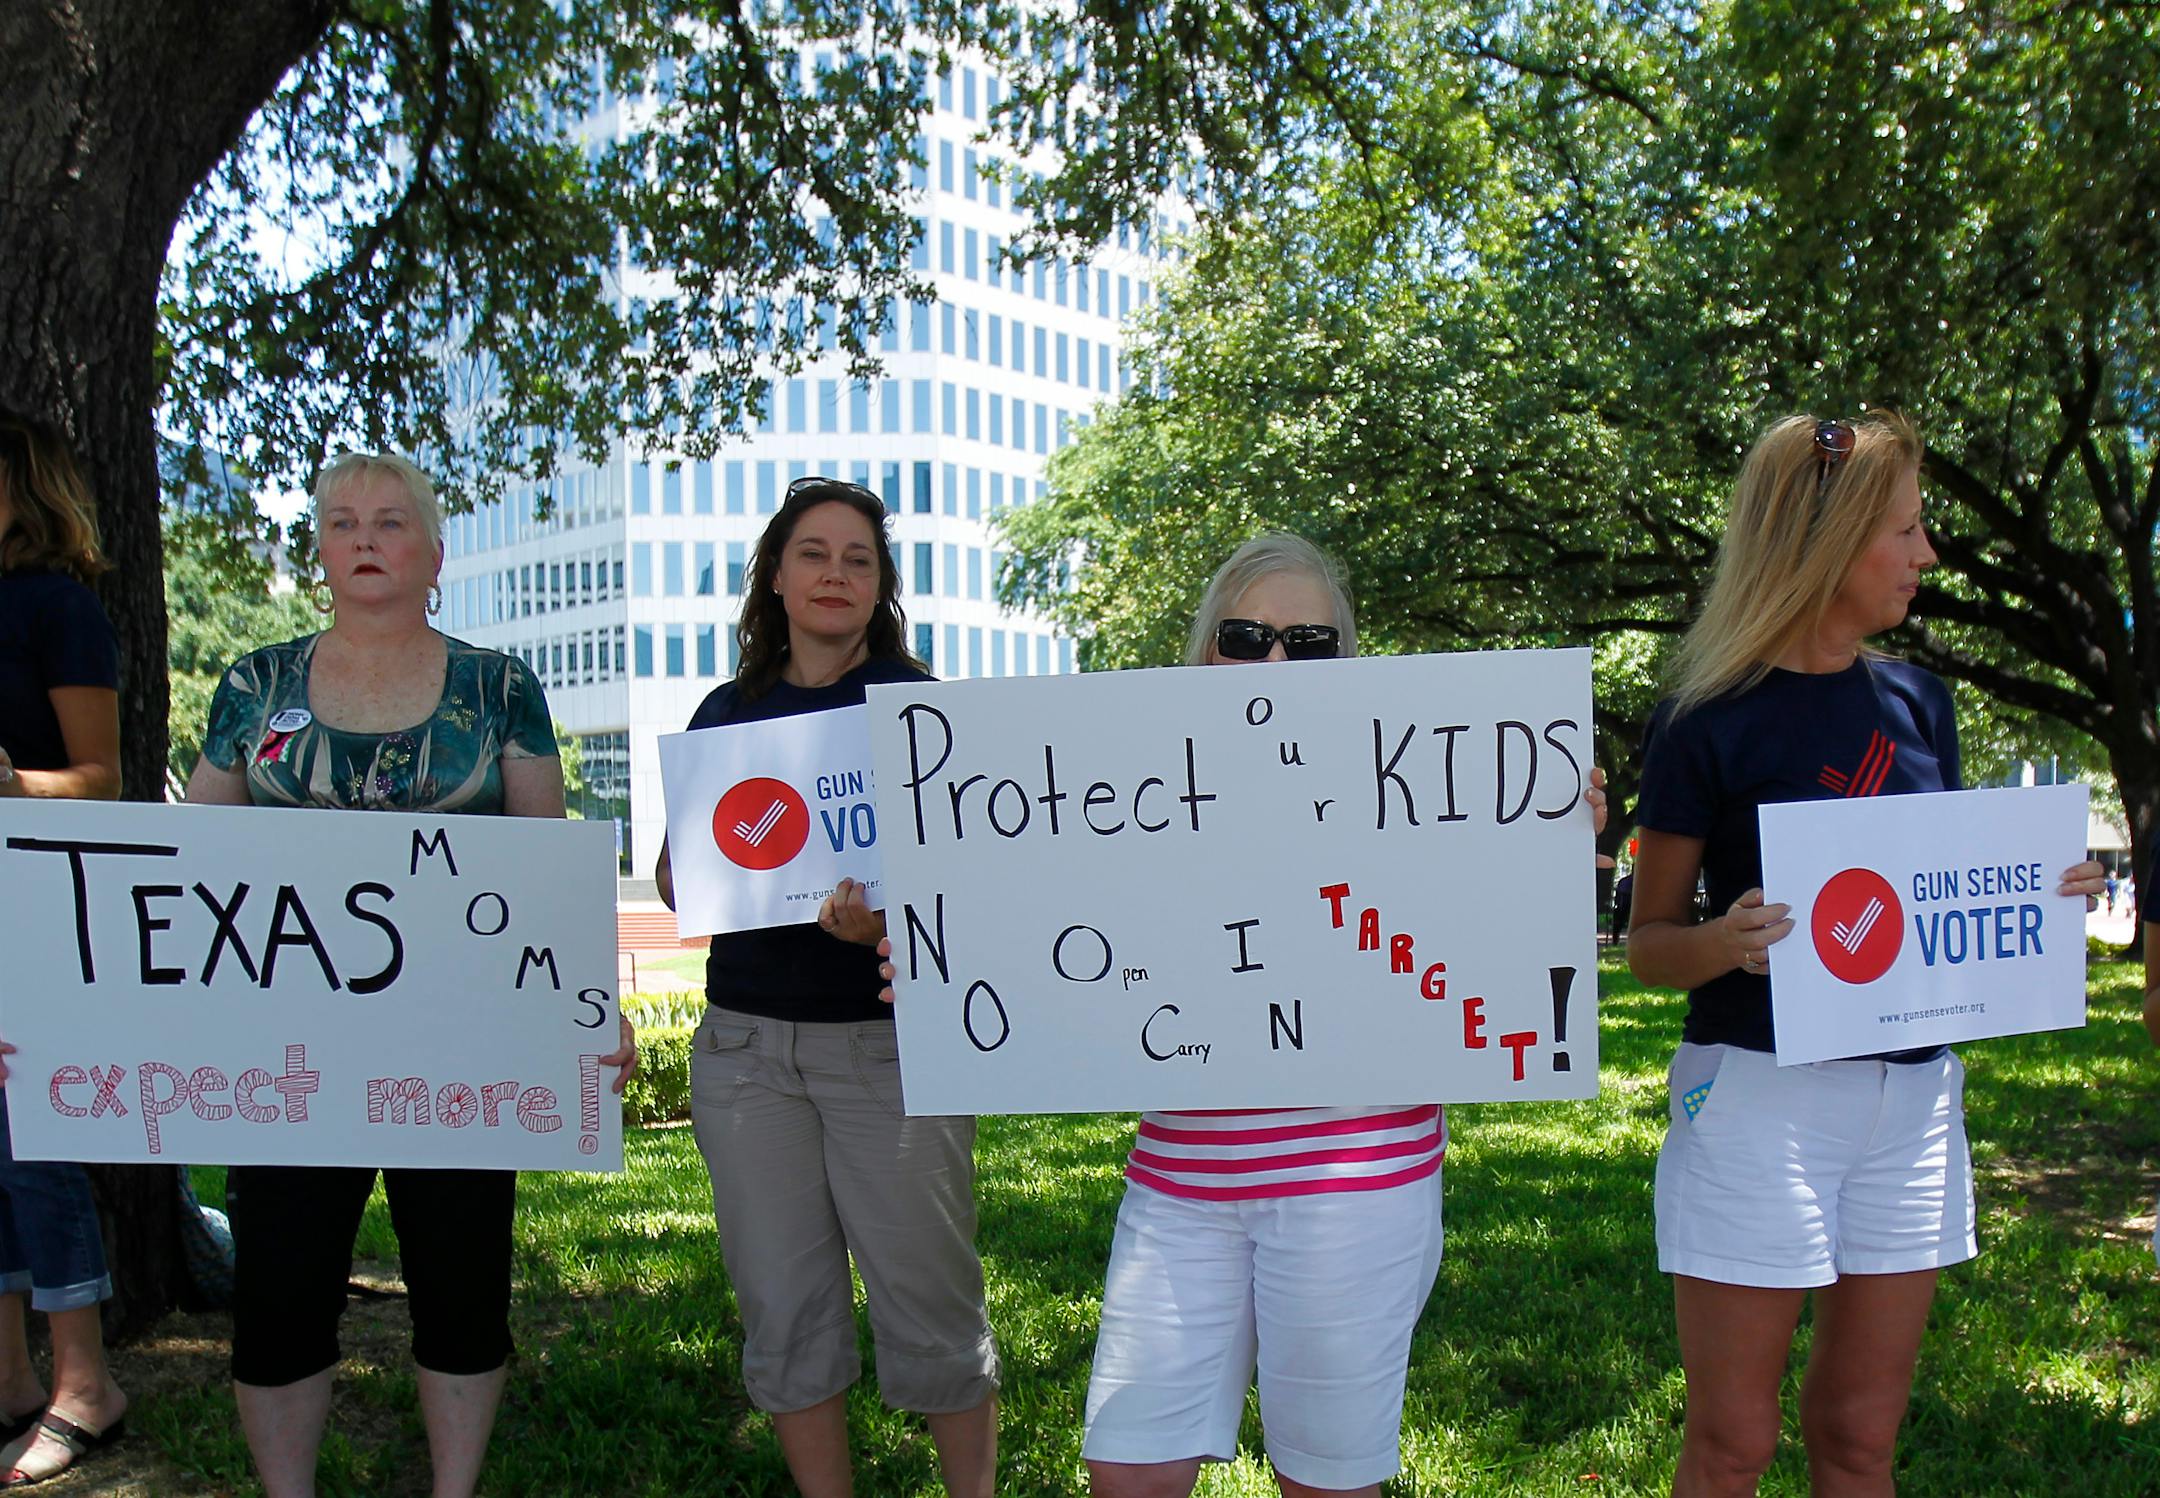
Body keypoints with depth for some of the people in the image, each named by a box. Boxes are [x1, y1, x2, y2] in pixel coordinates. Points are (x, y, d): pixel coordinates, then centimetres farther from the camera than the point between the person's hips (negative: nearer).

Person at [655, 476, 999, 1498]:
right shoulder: (728, 712, 11)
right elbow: (675, 877, 14)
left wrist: (889, 917, -26)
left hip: (889, 1039, -3)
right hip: (746, 1042, 4)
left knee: (929, 1303, 0)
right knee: (784, 1309, 10)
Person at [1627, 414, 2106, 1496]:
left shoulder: (1916, 705, 9)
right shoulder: (1710, 722, -8)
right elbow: (1648, 944, -5)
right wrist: (1726, 943, -26)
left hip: (1912, 1095, 6)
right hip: (1760, 1093, -5)